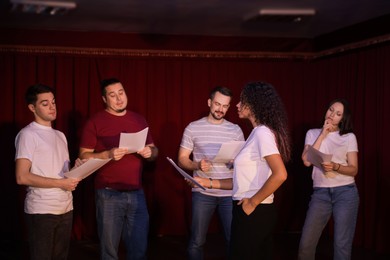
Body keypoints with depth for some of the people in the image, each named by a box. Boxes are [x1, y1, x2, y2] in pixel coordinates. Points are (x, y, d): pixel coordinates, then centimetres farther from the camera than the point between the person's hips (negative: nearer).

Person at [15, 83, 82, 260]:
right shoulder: (27, 134, -8)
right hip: (41, 210, -7)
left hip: (65, 208, 7)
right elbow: (22, 177, -16)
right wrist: (60, 183, -17)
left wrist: (77, 169, -1)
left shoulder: (60, 135, 17)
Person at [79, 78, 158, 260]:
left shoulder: (139, 120, 11)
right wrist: (108, 154, -22)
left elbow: (153, 150, 16)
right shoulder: (95, 122, -3)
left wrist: (150, 152, -8)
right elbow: (84, 156, -6)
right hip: (109, 194, -4)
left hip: (136, 193, 4)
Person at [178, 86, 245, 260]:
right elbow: (182, 159, 2)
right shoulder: (193, 128, 1)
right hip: (202, 193, -1)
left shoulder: (235, 130, 5)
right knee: (197, 242, 6)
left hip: (229, 193, 1)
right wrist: (197, 165, -18)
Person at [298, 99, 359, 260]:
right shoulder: (313, 134, 9)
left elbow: (354, 169, 0)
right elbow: (307, 161, -5)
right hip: (320, 193, 1)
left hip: (345, 192, -1)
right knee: (306, 242, -2)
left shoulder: (349, 137, 4)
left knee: (342, 244, -3)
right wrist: (323, 135, -5)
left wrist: (335, 167, -20)